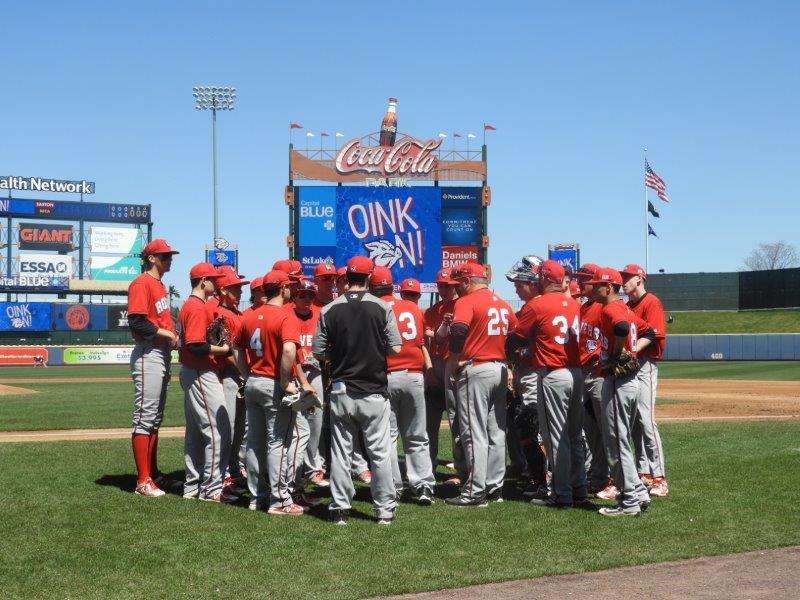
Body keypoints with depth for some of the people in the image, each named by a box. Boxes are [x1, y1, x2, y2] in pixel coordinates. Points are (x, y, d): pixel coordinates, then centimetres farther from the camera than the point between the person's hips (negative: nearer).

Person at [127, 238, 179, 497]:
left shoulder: (160, 285, 18)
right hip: (148, 354, -10)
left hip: (164, 354, 10)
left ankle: (153, 473, 23)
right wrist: (166, 333, -16)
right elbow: (136, 322, -21)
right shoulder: (142, 284, -11)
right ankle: (143, 480, -6)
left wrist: (174, 336, 6)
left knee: (156, 418, 15)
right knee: (145, 417, -8)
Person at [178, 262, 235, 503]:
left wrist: (219, 346, 8)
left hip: (192, 373, 11)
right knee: (219, 432, -9)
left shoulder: (190, 305, 16)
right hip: (202, 375, -11)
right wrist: (222, 349, -15)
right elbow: (196, 345, -25)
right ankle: (211, 489, -7)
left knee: (195, 432, 15)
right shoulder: (198, 307, -16)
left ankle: (193, 487, 20)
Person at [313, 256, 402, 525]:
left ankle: (340, 509, 11)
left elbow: (319, 353, 1)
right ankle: (384, 510, 11)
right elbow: (395, 349, -6)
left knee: (340, 452, 9)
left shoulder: (329, 310, -3)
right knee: (380, 453, 6)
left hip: (341, 391, 1)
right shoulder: (382, 308, -6)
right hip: (374, 392, -1)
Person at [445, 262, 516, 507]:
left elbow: (459, 331, -24)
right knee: (496, 432, 12)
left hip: (475, 370, -8)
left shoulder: (467, 301, -9)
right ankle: (495, 487, 17)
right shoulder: (502, 303, 15)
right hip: (500, 370, 8)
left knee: (474, 433, -5)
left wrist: (453, 361, -12)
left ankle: (475, 492, -5)